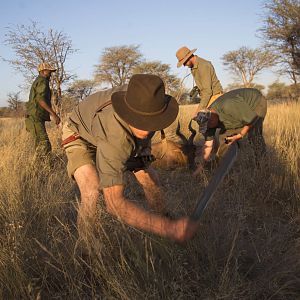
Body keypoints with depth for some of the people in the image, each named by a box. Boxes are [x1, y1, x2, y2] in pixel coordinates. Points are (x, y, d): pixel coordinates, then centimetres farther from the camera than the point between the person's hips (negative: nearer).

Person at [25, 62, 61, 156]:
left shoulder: (36, 82, 25)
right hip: (36, 118, -10)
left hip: (34, 118, 10)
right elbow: (41, 99, -22)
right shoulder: (42, 81, -7)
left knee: (40, 145, 10)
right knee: (44, 146, -15)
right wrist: (53, 114, -28)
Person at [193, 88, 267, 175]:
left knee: (254, 135, -23)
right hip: (242, 110, 7)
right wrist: (200, 166, -11)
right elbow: (208, 145, -10)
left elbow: (253, 118, -30)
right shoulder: (208, 118, -17)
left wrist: (240, 136, -22)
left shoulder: (228, 107, -42)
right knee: (224, 135, -3)